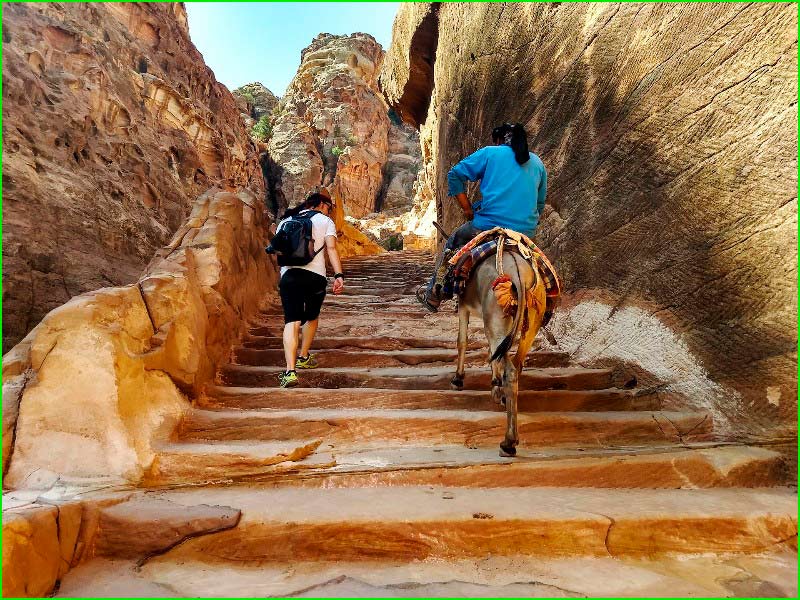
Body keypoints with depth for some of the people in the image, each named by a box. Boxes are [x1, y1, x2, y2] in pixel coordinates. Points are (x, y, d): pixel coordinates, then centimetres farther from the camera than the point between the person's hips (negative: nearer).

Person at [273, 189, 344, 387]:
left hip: (288, 275, 2)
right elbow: (331, 248, -5)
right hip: (316, 276, -2)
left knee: (291, 322, -6)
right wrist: (339, 276, -11)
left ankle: (290, 371, -20)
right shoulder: (325, 221, 9)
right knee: (312, 317, 22)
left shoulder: (286, 220, 21)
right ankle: (304, 357, 36)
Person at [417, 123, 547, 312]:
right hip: (526, 234, 4)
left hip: (488, 225, -3)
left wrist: (467, 209, 6)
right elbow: (540, 204, 24)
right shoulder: (538, 163, 20)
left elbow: (454, 175, 2)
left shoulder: (490, 153, 7)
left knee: (453, 242, 21)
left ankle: (433, 295, 28)